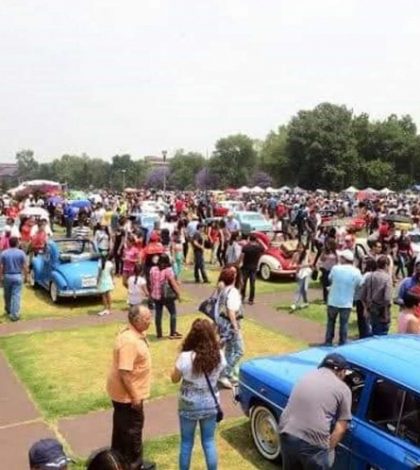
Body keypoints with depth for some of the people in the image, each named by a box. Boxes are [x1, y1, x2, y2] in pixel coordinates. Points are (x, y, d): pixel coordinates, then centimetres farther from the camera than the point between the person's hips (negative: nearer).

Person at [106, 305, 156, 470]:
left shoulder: (134, 333, 1)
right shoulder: (129, 341, -31)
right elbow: (124, 373, -30)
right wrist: (134, 396, -22)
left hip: (121, 391, 9)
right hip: (127, 394, -9)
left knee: (121, 425, 22)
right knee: (133, 427, 8)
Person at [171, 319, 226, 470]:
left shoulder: (186, 357, -24)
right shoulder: (219, 355, -13)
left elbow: (174, 379, -7)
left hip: (189, 405, -2)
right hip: (210, 404, 2)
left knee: (186, 442, 16)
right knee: (209, 442, 19)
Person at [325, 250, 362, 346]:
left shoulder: (335, 268, -11)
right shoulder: (356, 272, -11)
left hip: (333, 301, 0)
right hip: (347, 303, 0)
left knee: (331, 322, 17)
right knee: (344, 324, 13)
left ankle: (328, 343, 24)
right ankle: (342, 344, 20)